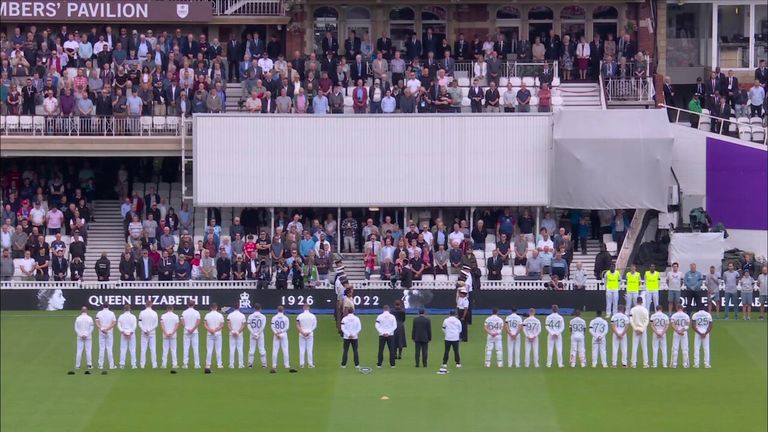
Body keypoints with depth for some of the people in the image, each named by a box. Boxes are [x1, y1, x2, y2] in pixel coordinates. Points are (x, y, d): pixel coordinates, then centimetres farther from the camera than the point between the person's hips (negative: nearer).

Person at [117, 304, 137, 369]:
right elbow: (134, 326, -9)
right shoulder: (133, 316, -3)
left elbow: (119, 325, -4)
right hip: (131, 334, -1)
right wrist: (130, 333, -10)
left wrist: (123, 332, -9)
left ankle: (122, 364, -1)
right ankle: (133, 364, -1)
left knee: (123, 349, 5)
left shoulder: (121, 316, 2)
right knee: (132, 349, 2)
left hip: (123, 334, 1)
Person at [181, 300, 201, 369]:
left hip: (186, 332, 1)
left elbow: (182, 322, -6)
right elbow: (198, 322, -9)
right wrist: (193, 329, -12)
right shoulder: (196, 312, -1)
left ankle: (185, 364, 0)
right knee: (196, 348, 1)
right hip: (194, 332, -1)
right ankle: (197, 364, -1)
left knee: (186, 348, 3)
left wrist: (187, 329, -11)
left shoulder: (184, 312, 1)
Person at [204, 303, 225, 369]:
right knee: (218, 349, 4)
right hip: (218, 334, -1)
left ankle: (208, 365, -1)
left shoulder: (207, 315, 1)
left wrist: (210, 330, -16)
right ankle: (219, 364, 3)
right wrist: (216, 330, -13)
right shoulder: (220, 315, -2)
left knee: (209, 350, 2)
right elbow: (222, 325, -7)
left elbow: (205, 325, -7)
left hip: (209, 334, 1)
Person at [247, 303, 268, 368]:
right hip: (260, 335, -1)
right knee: (262, 349, 2)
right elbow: (263, 326, -9)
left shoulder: (250, 316, 1)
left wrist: (253, 333, -10)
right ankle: (264, 364, 0)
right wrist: (258, 333, -9)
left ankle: (250, 364, -2)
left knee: (251, 349, 3)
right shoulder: (263, 316, -2)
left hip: (252, 334, 1)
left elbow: (249, 326, -6)